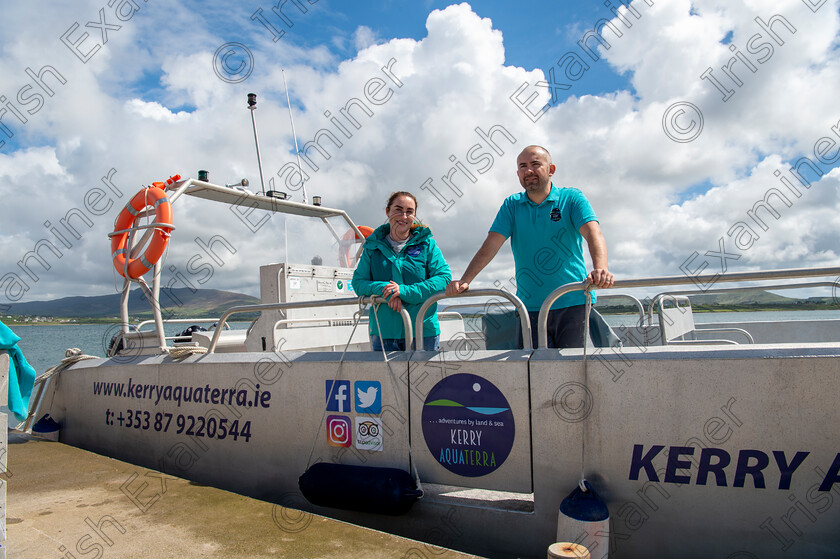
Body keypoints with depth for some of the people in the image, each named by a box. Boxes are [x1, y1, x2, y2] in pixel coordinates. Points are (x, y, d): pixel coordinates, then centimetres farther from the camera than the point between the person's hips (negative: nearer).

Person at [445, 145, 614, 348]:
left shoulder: (572, 198, 3)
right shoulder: (512, 205, 10)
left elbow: (593, 233, -13)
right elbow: (491, 244, 0)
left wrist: (601, 269, -34)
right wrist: (464, 281, -14)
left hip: (572, 302, -2)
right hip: (529, 306, 2)